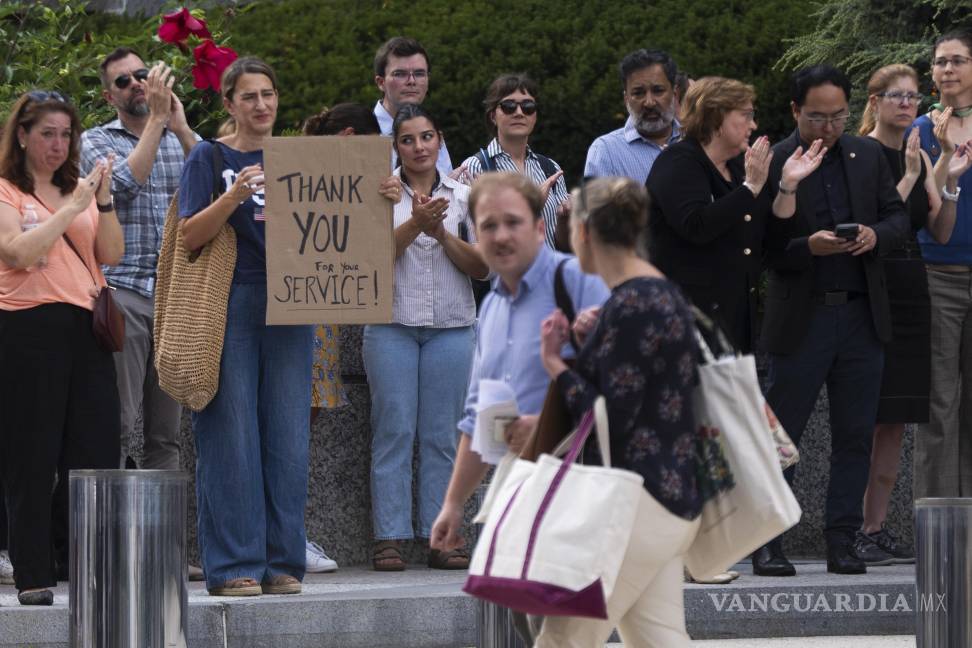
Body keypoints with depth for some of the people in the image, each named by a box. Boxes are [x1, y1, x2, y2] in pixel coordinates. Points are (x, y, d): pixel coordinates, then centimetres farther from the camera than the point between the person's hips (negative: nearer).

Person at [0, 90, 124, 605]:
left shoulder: (78, 190, 18)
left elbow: (111, 254, 8)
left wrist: (103, 200, -6)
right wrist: (72, 207, -15)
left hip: (85, 329, 6)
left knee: (96, 450, 2)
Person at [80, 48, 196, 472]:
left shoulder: (179, 140, 17)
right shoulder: (97, 141, 7)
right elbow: (126, 182, -13)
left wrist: (181, 128, -8)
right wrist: (156, 119, -10)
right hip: (123, 291, -4)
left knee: (166, 432, 5)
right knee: (118, 426, -9)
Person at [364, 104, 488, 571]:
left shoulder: (463, 195, 9)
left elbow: (482, 266, 3)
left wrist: (442, 234, -11)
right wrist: (415, 224, -22)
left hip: (450, 326, 2)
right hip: (392, 325, -2)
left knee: (442, 433, 0)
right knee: (394, 430, -5)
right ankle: (389, 538, -5)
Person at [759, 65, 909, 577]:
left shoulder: (868, 155, 9)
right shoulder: (773, 164, -6)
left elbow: (899, 216, 13)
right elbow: (765, 248, -9)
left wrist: (876, 235, -8)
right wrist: (810, 247, -25)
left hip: (862, 316, 4)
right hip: (800, 318, -4)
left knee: (855, 436, 6)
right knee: (779, 437, 0)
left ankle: (842, 540, 13)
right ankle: (767, 542, 8)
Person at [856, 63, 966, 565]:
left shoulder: (919, 157, 14)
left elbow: (941, 233, 9)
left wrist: (950, 182, -5)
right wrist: (910, 179, -16)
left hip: (910, 292, 7)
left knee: (895, 421, 7)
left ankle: (877, 527, 11)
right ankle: (855, 531, -8)